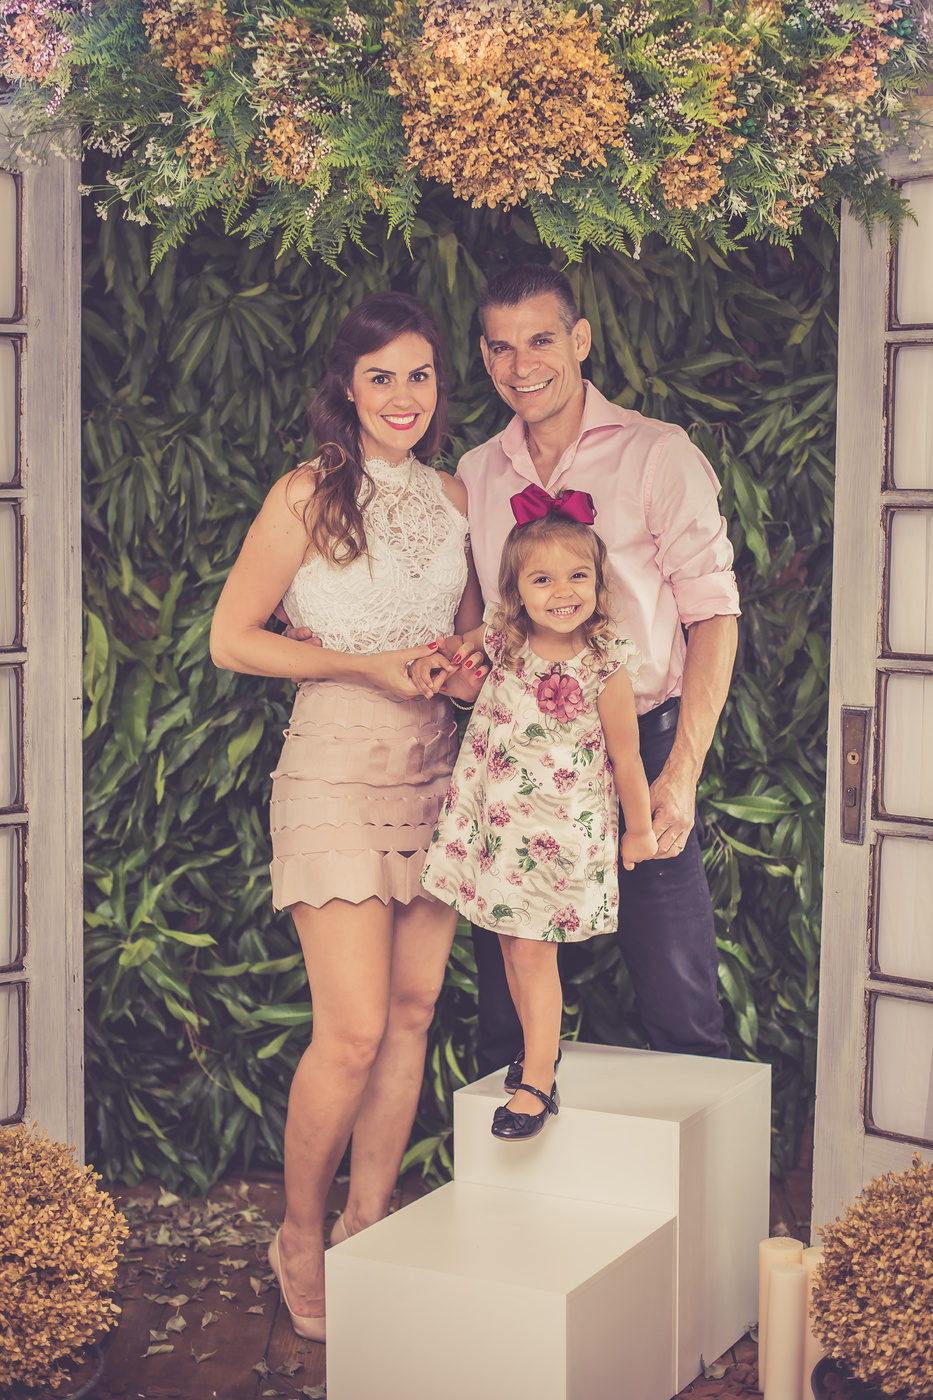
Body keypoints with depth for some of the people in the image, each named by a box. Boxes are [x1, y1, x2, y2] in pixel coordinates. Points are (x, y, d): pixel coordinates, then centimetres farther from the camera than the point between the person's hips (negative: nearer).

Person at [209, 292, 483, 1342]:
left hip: (433, 772, 6)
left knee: (412, 1013, 7)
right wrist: (364, 664, -14)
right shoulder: (307, 496, -6)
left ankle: (368, 1231, 21)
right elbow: (232, 639, -6)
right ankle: (300, 1242, 12)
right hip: (335, 771, -5)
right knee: (354, 1028, -10)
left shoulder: (454, 498, 10)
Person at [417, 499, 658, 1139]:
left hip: (563, 831, -5)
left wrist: (639, 830, 2)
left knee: (533, 949, -5)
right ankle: (540, 1054, 32)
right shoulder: (504, 644, -4)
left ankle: (538, 1084, 6)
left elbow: (626, 758, -7)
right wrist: (435, 659, 0)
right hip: (498, 819, 5)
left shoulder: (606, 668, -17)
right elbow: (466, 644, 21)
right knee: (511, 944, 13)